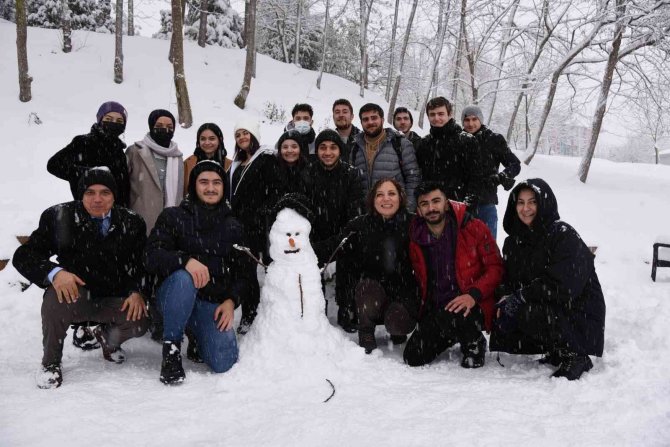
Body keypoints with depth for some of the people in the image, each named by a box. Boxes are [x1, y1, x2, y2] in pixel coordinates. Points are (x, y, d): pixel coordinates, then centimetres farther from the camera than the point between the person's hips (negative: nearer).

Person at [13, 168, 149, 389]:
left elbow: (142, 263, 5)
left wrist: (137, 292, -15)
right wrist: (54, 272, -31)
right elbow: (23, 256, -11)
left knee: (140, 322, -24)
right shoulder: (59, 217, -8)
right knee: (57, 295, -35)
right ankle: (50, 362, -8)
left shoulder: (131, 222, -1)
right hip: (75, 293, -2)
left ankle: (108, 338, 17)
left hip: (114, 301, 2)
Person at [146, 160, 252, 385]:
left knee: (223, 363, -18)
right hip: (177, 295, -2)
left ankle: (199, 337, 19)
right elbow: (153, 257, -11)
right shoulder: (173, 216, 1)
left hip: (214, 303, 3)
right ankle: (171, 348, -16)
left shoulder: (233, 226, 11)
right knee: (183, 277, -38)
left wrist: (231, 300, -8)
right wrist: (186, 259, -30)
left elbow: (243, 272, 10)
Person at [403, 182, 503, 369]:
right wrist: (424, 307, 8)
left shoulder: (474, 228, -9)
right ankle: (454, 334, 24)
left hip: (473, 307, -5)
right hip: (435, 309, 5)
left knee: (450, 316, -38)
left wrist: (473, 294, -23)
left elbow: (495, 268, -9)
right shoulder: (416, 240, 5)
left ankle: (474, 342, -1)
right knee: (413, 358, -5)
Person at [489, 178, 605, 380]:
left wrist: (520, 298, -23)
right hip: (548, 310, 8)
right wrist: (506, 299, -13)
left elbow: (562, 286, -26)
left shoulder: (564, 235, -17)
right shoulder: (514, 241, 6)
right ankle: (556, 351, 11)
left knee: (527, 314, -31)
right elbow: (509, 279, 9)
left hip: (579, 314, -8)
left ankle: (575, 357, -10)